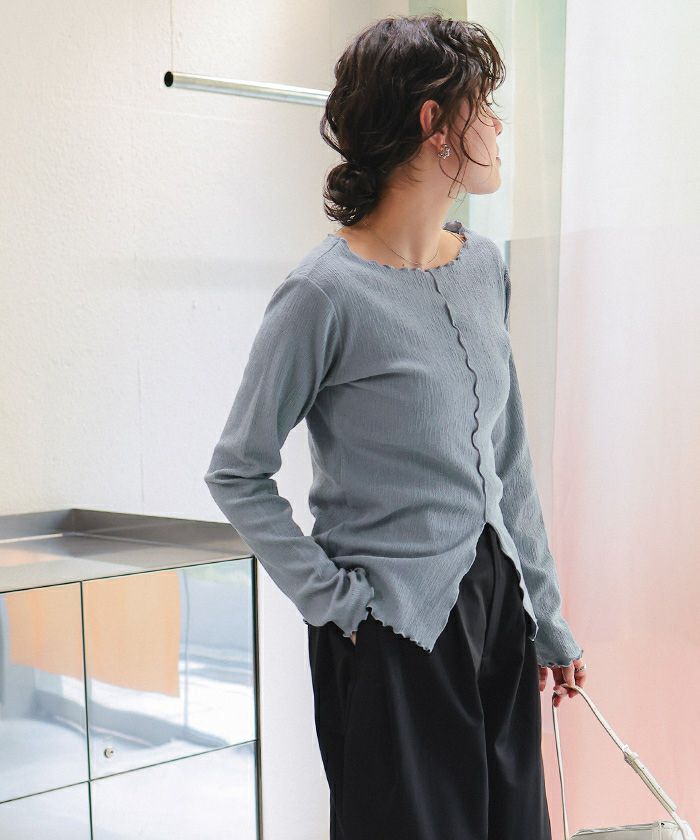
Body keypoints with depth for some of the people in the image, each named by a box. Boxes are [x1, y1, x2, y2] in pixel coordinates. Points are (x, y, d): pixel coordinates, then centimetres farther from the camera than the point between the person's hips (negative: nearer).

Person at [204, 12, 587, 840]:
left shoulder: (484, 265, 5)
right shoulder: (326, 292, -17)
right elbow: (237, 474, -9)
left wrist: (546, 615, 13)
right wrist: (329, 597, -12)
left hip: (495, 601, 7)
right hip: (392, 634, -7)